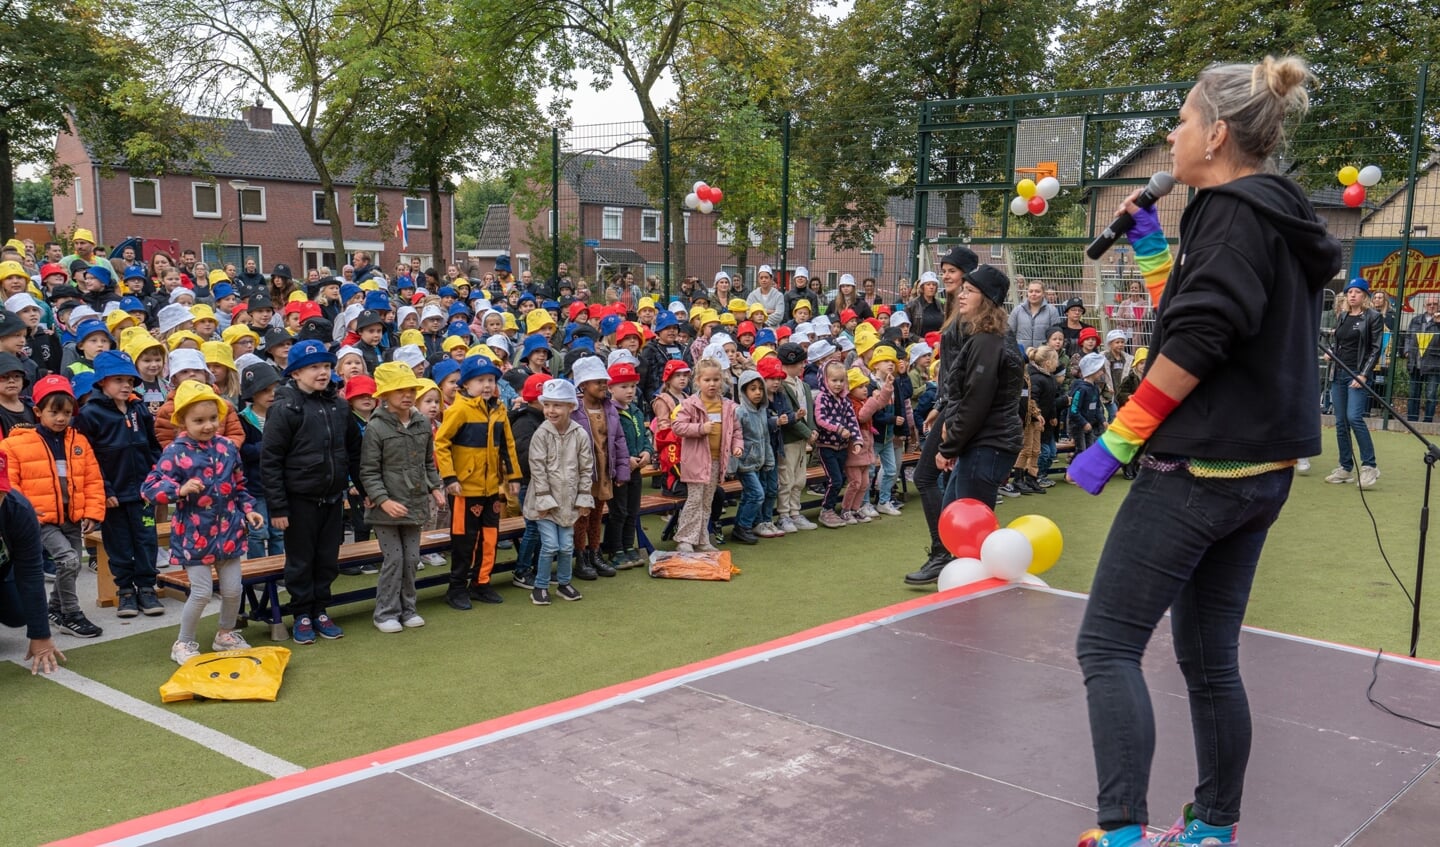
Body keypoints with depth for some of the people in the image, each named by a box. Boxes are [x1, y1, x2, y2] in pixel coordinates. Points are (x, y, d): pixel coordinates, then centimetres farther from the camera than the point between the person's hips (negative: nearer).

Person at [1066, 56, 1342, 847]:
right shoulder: (1275, 216, 18)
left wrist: (1116, 441, -15)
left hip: (1199, 469, -10)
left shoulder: (1235, 211, -11)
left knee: (1107, 646, -8)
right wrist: (1150, 245, 16)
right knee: (1209, 658, 16)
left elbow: (1195, 344, -20)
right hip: (1252, 471, 10)